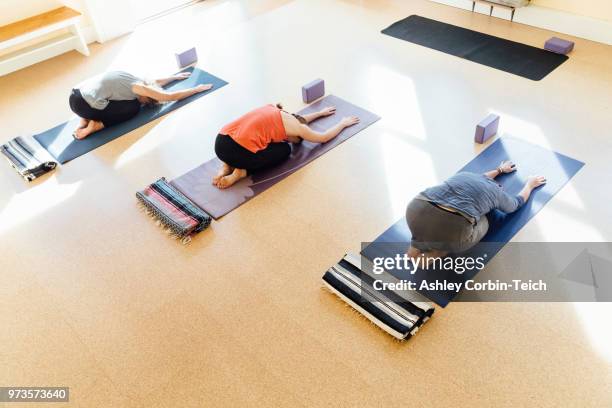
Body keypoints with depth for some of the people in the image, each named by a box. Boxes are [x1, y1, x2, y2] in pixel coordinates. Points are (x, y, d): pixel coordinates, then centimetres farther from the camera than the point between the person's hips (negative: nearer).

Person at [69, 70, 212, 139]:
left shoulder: (136, 81, 19)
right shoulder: (140, 88, -6)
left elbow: (155, 82, 40)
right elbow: (171, 96, -2)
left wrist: (176, 76, 48)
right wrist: (197, 89, 7)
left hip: (76, 96, 9)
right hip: (83, 104, -9)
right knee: (133, 108, 4)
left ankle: (85, 120, 20)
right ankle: (96, 125, -2)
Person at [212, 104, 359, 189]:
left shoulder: (275, 111, 28)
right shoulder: (296, 127, 9)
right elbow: (324, 137, 26)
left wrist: (320, 113, 62)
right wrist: (343, 123, 43)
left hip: (220, 142, 7)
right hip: (236, 151, -7)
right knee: (284, 150, 18)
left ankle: (228, 165, 15)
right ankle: (242, 171, 2)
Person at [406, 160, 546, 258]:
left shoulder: (464, 174, 34)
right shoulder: (497, 193, 23)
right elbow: (517, 202, 45)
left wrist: (500, 170, 73)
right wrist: (530, 184, 63)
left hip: (415, 212, 5)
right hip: (450, 230, -5)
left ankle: (417, 245, 18)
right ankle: (432, 253, 8)